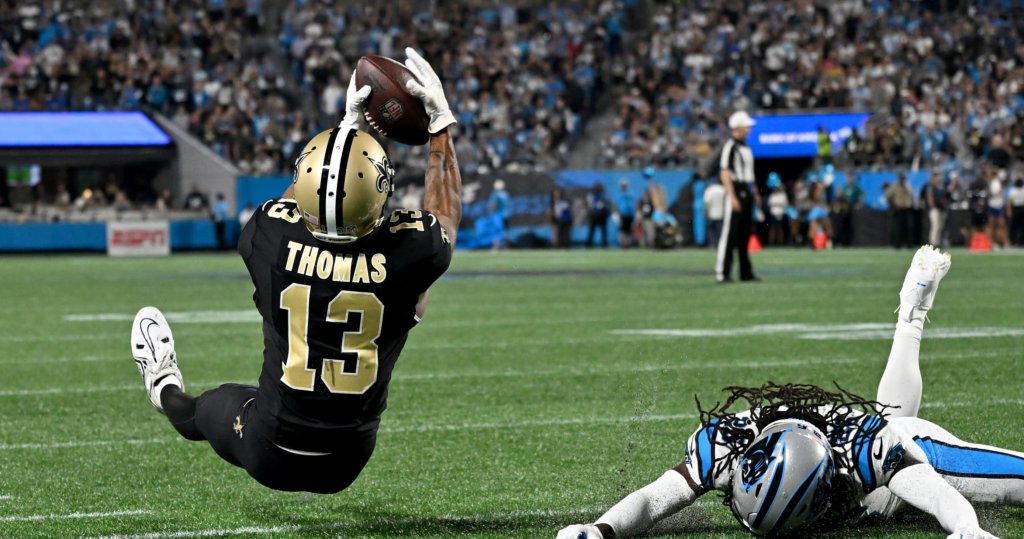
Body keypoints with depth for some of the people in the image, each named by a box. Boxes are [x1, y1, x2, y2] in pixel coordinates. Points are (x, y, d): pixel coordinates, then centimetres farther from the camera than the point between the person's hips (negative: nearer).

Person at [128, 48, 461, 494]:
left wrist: (348, 124, 12)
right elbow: (445, 215, 4)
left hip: (271, 457, 0)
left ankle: (168, 394, 69)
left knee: (218, 403, 34)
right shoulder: (408, 250, -22)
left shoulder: (274, 237, -20)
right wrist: (440, 122, 8)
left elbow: (296, 199, 7)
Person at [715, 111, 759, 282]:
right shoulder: (730, 146, -12)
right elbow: (725, 173, -18)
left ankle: (746, 272, 15)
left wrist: (755, 193, 21)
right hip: (736, 191, -9)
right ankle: (722, 272, -7)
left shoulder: (745, 147, 16)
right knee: (729, 233, -8)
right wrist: (732, 197, -23)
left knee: (745, 234, 11)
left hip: (747, 193, 9)